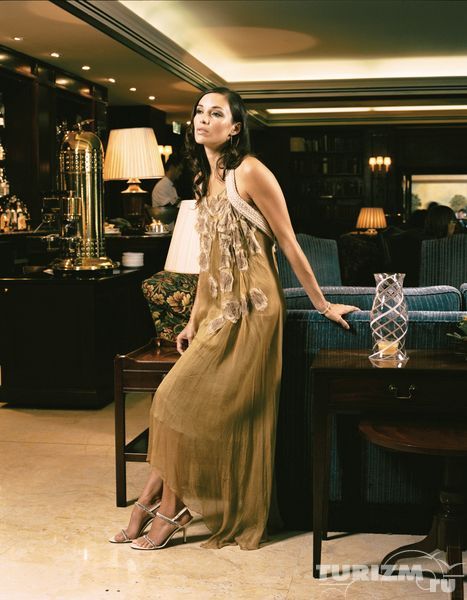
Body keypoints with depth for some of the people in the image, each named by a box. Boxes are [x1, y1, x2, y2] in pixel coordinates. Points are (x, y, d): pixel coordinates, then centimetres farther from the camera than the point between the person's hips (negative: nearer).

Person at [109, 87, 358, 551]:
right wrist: (193, 321, 16)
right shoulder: (206, 179, 15)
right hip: (217, 311, 8)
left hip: (250, 310, -8)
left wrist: (322, 305, -4)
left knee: (186, 402, -9)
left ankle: (172, 508, 6)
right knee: (175, 400, 2)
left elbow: (288, 243, -9)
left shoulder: (250, 172, -11)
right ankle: (152, 502, 10)